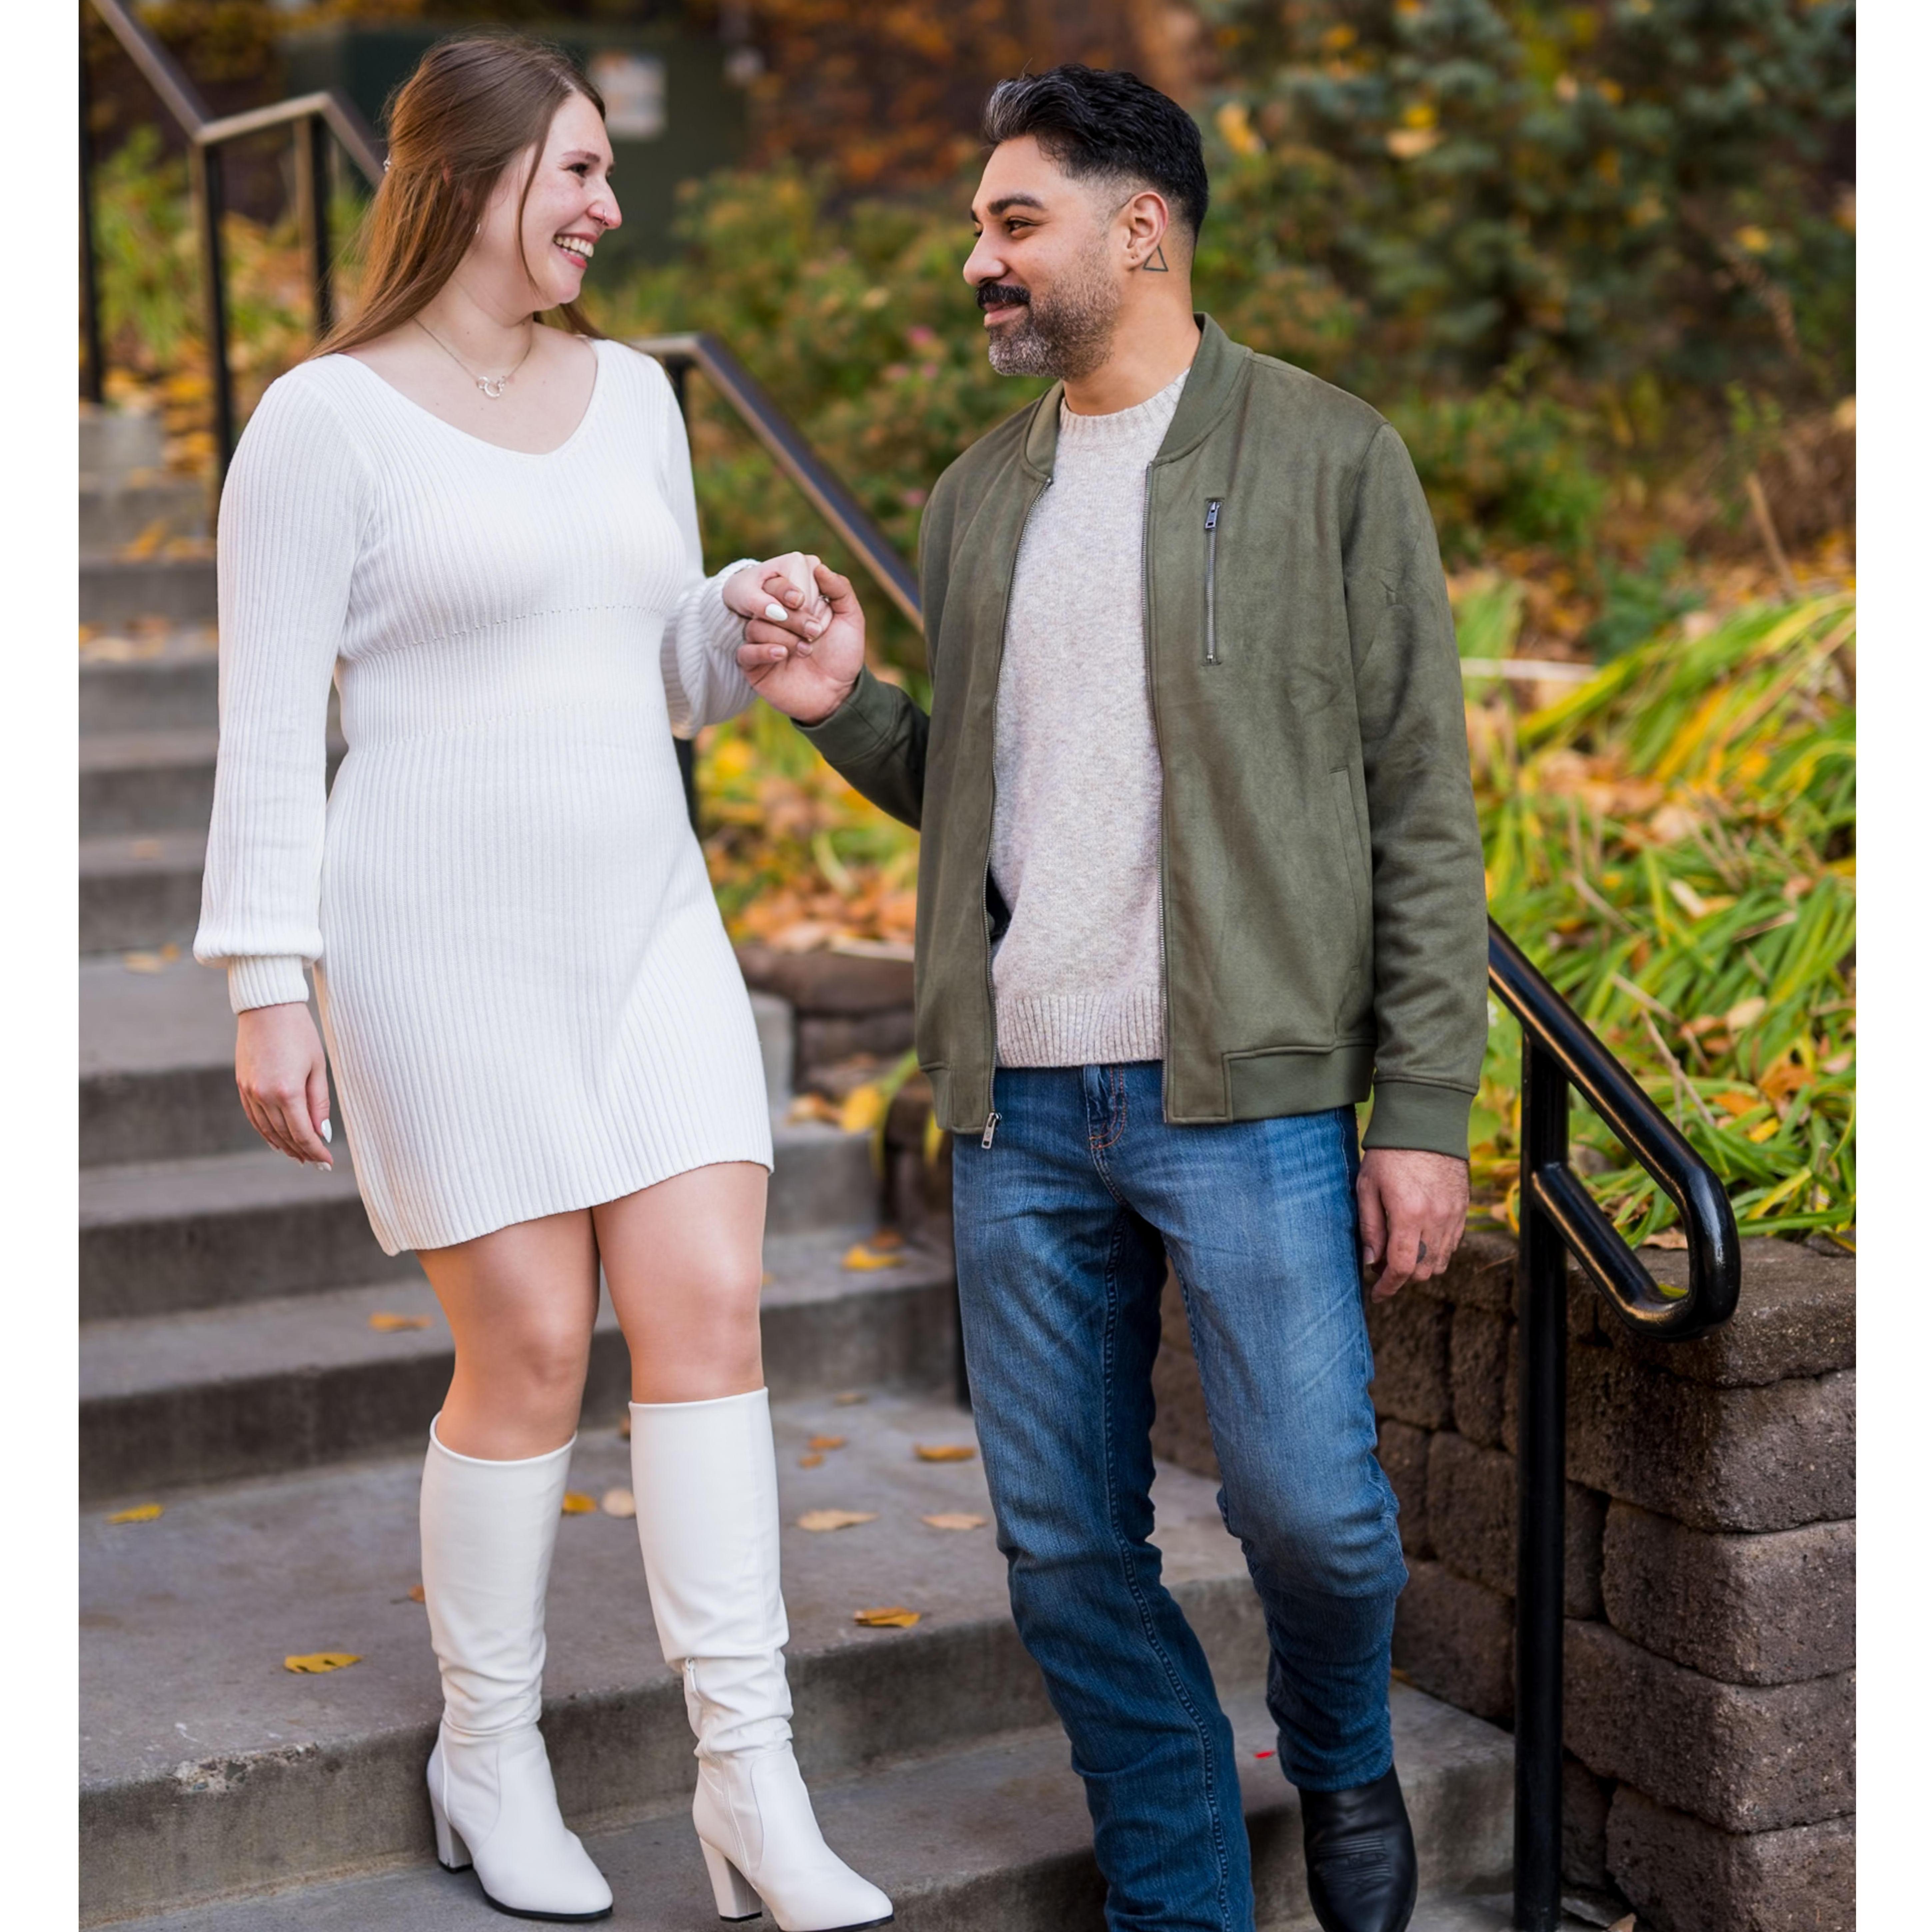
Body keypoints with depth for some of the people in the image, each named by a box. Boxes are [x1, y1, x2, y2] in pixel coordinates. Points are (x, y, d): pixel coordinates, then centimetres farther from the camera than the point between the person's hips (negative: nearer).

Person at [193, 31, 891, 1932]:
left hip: (644, 921, 6)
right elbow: (269, 727, -8)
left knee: (708, 1309, -5)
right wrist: (267, 986, -12)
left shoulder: (633, 394, 13)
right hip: (441, 935, -5)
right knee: (530, 1350, -3)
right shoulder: (324, 419, -5)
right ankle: (489, 1759, 19)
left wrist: (748, 613, -1)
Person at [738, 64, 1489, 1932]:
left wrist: (1426, 1108, -8)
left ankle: (1340, 1758, 28)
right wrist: (843, 708, 1)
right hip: (1017, 1110, 5)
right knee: (1067, 1556, 7)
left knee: (1312, 1511, -6)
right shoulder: (976, 498, 15)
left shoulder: (1328, 460, 0)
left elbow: (1421, 803, -3)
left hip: (1245, 1094, -4)